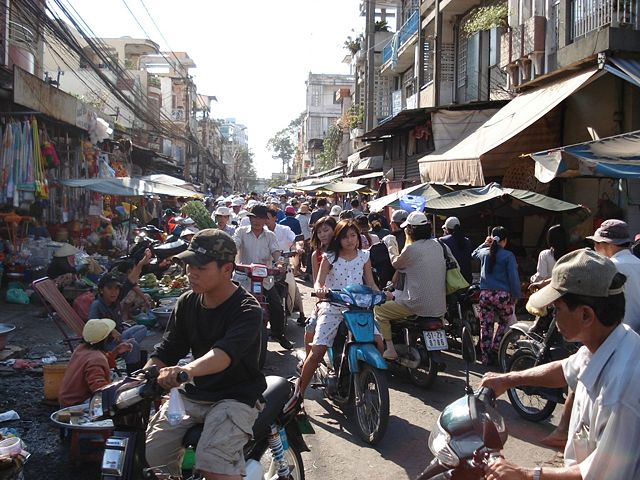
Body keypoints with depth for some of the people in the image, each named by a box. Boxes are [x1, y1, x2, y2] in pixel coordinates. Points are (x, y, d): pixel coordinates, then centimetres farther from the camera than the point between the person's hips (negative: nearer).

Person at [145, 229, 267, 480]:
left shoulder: (247, 310, -14)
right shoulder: (187, 302, 5)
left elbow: (226, 352, -32)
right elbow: (166, 351, 4)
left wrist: (187, 370, -51)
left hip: (237, 396, -6)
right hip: (192, 394, 6)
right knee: (148, 455, -6)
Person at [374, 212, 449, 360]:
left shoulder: (411, 249, -16)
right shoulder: (439, 245, 3)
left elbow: (396, 264, 2)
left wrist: (392, 250, 23)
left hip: (418, 306, -7)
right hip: (440, 307, 7)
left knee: (379, 310, 11)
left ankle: (390, 350, 7)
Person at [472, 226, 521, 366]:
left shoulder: (484, 252, 5)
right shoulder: (508, 256, -8)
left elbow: (474, 254, 31)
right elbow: (513, 277, -10)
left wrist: (485, 244, 27)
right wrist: (516, 295, -1)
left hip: (485, 295, 4)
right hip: (503, 295, -3)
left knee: (486, 326, 9)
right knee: (504, 323, 17)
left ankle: (486, 356, 14)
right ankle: (495, 349, 8)